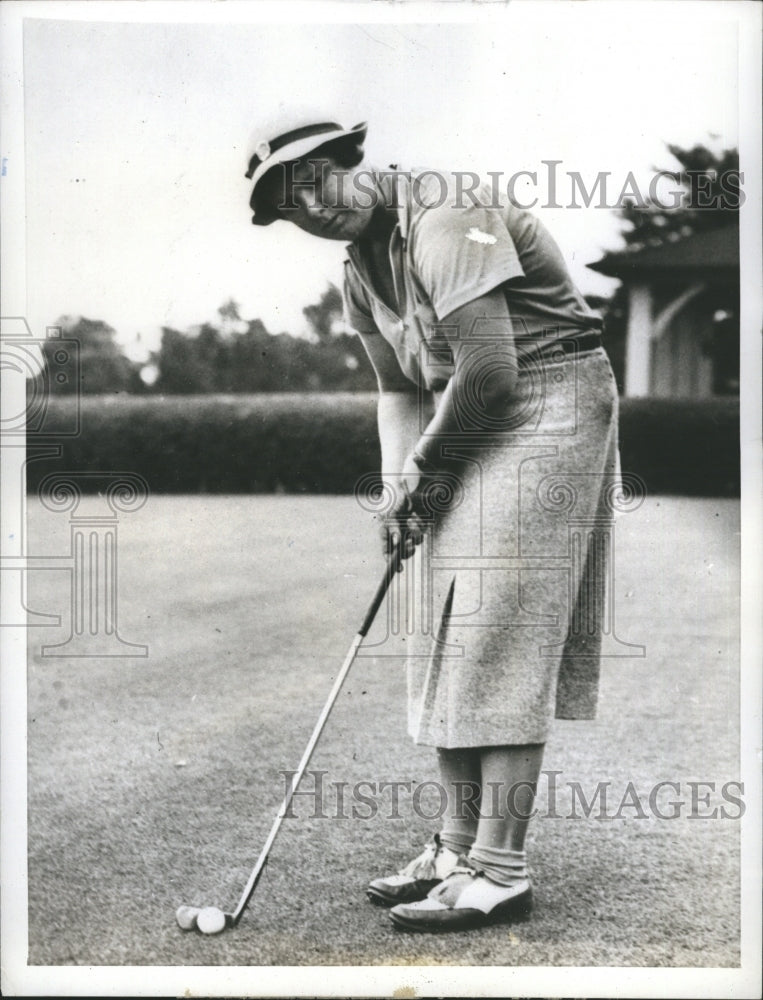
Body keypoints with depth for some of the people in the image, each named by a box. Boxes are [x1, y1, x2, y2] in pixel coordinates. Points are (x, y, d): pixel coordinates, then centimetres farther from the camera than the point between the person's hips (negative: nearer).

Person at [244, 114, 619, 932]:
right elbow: (399, 389, 16)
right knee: (450, 643, 9)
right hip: (467, 429, 9)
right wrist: (399, 487, 0)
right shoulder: (359, 271, 11)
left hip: (549, 405, -9)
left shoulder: (445, 218, -18)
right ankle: (459, 848, 18)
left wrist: (425, 464, -9)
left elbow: (489, 370, -23)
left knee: (500, 636, -11)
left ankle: (499, 872, -6)